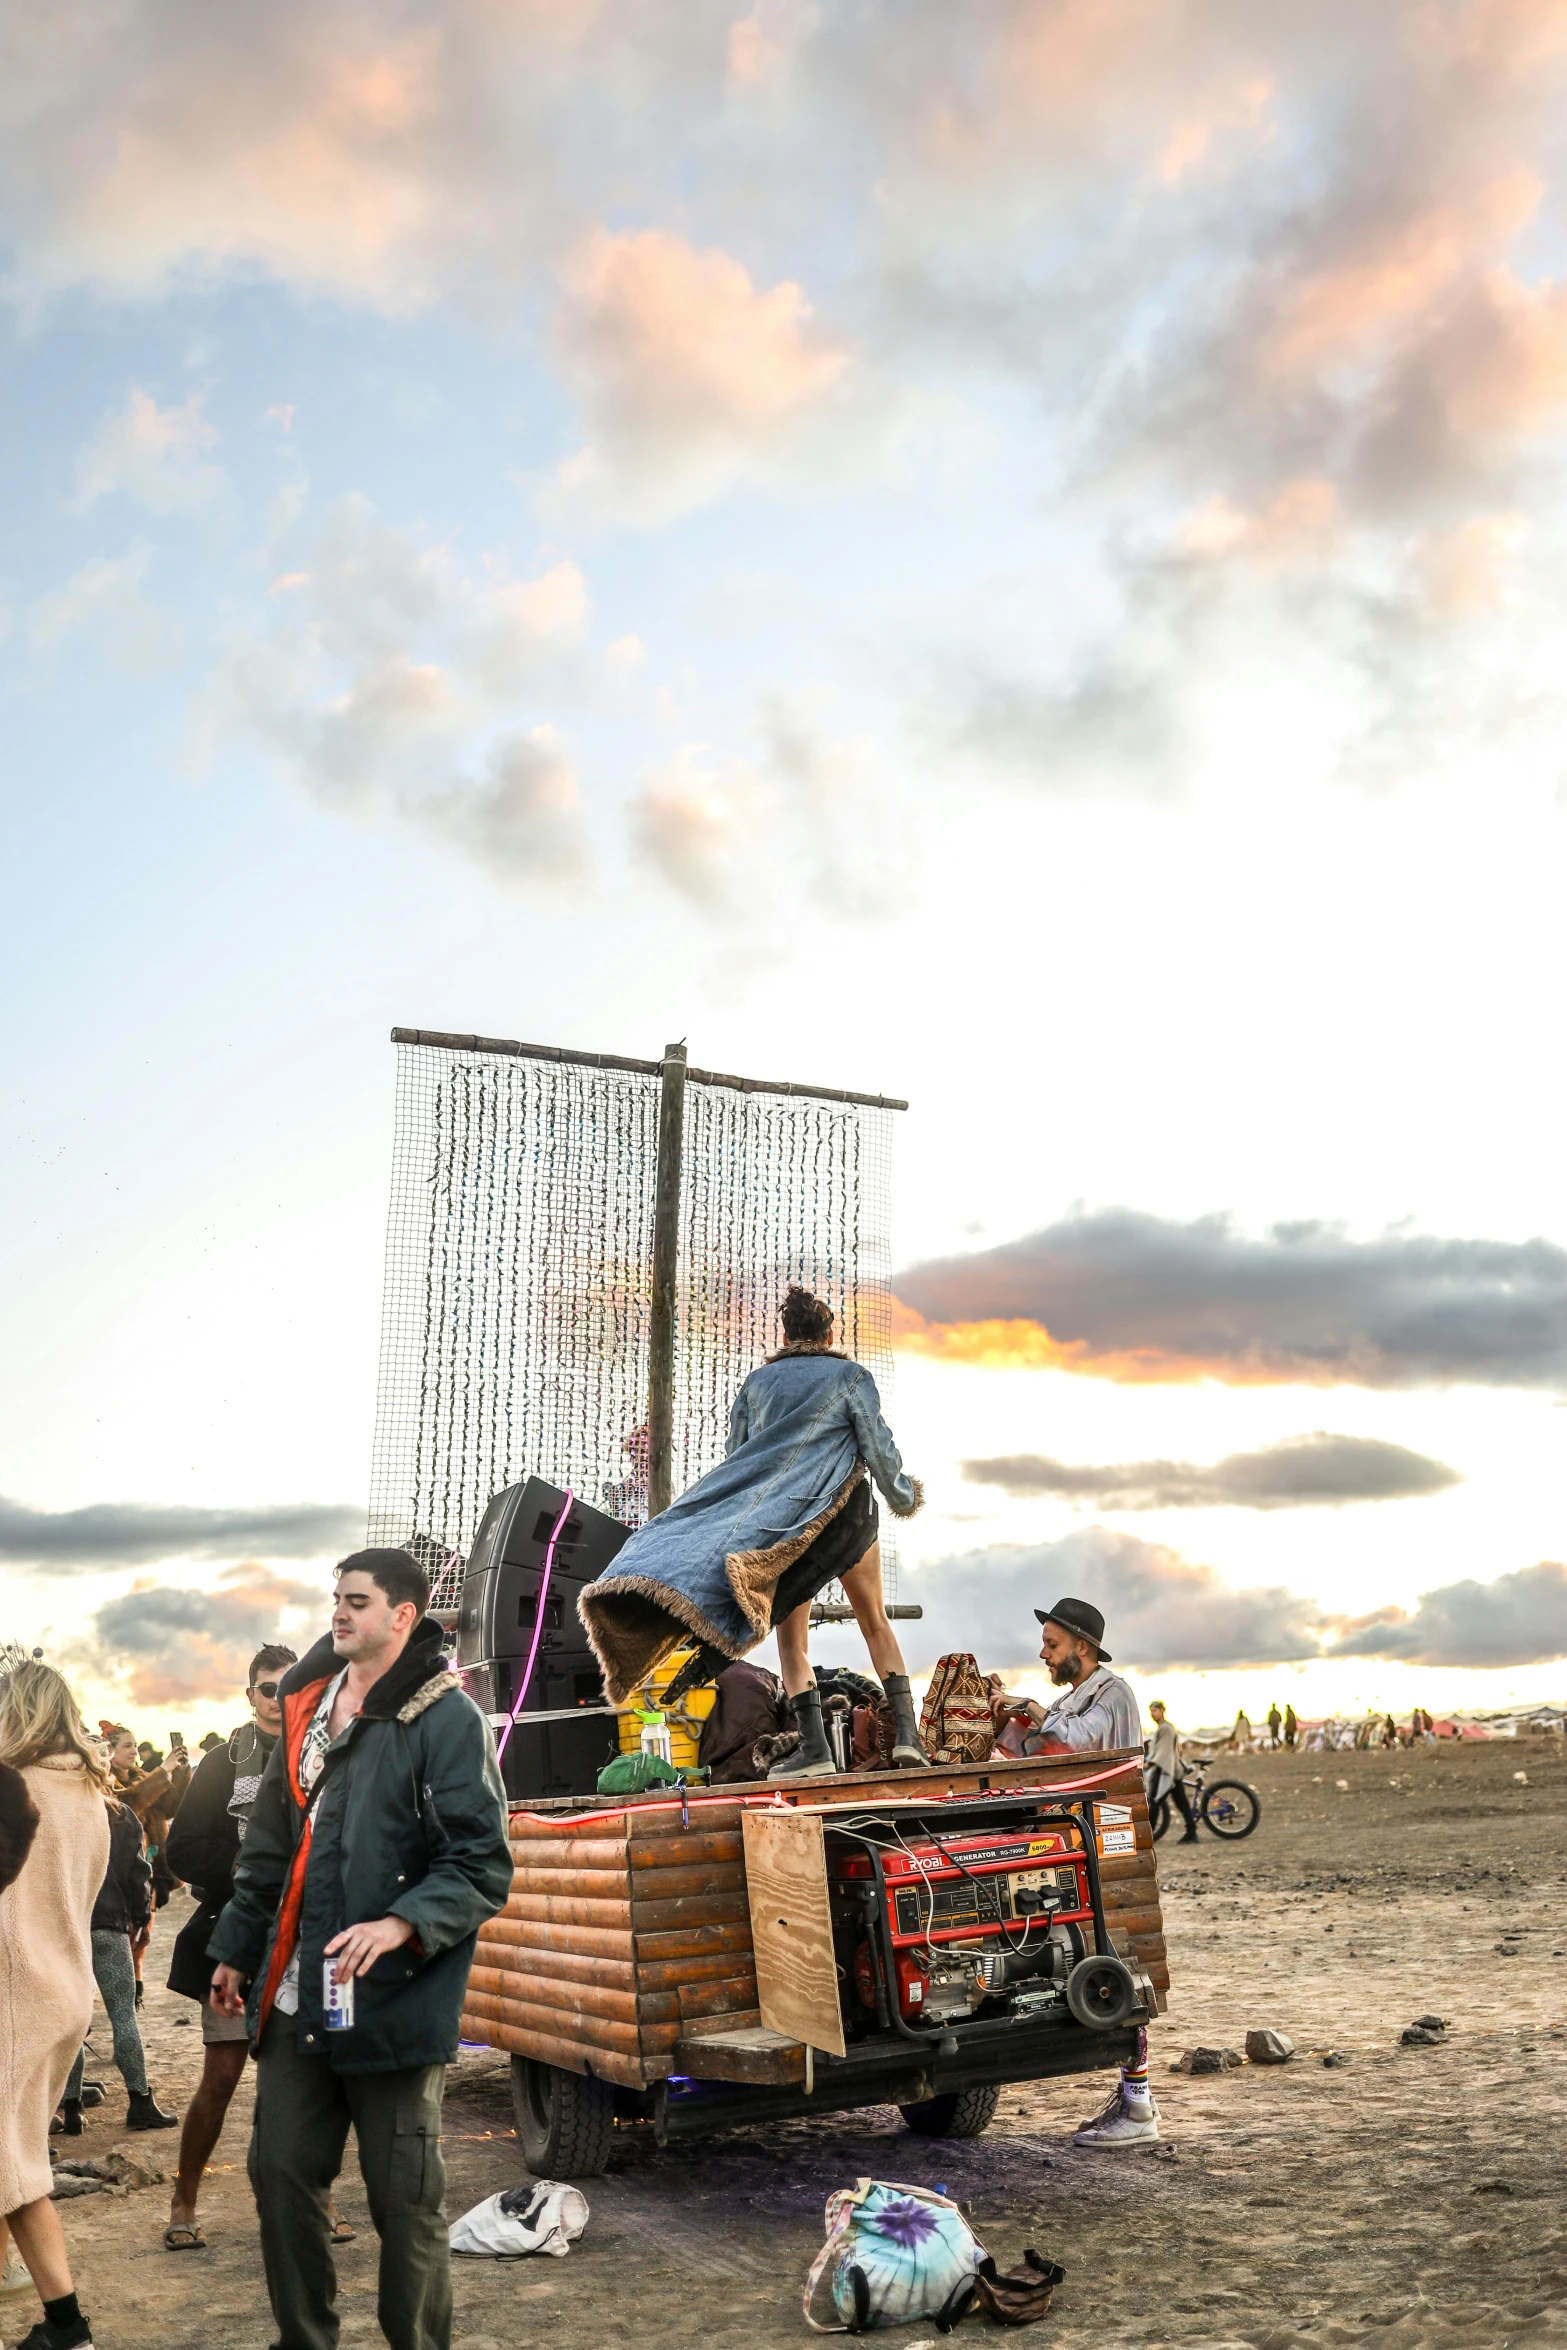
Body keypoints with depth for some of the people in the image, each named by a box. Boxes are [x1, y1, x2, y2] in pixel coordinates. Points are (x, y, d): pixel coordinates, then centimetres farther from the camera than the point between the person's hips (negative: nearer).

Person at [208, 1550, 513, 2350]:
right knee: (281, 2176, 12)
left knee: (404, 2197, 3)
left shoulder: (446, 1716, -10)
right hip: (295, 1998, 7)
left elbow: (482, 1862, -14)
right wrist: (237, 1949, 22)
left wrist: (402, 1924, -27)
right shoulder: (306, 1707, 13)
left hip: (393, 2001, -6)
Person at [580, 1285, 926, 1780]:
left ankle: (813, 1746, -9)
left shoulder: (758, 1380, 16)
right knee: (875, 1624, 11)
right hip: (844, 1507, -1)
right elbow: (878, 1447, 4)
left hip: (778, 1516, 1)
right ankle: (905, 1732, 2)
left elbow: (737, 1457, 18)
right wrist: (903, 1496, 19)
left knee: (792, 1640, 4)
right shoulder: (851, 1376, 8)